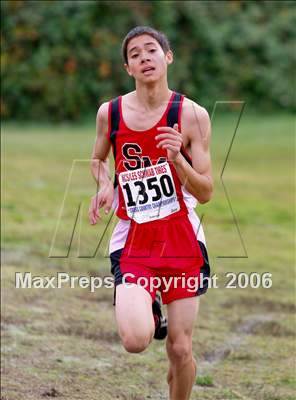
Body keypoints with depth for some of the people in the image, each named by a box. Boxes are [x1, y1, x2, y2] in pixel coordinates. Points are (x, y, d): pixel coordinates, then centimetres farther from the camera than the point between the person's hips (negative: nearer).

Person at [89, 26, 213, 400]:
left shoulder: (192, 115, -6)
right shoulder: (109, 113, 0)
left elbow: (206, 192, -6)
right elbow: (98, 160, 21)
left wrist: (177, 159, -24)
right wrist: (105, 186, -1)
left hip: (182, 242, 0)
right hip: (133, 243, 0)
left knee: (180, 348, 1)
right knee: (135, 340, -20)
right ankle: (148, 309, 16)